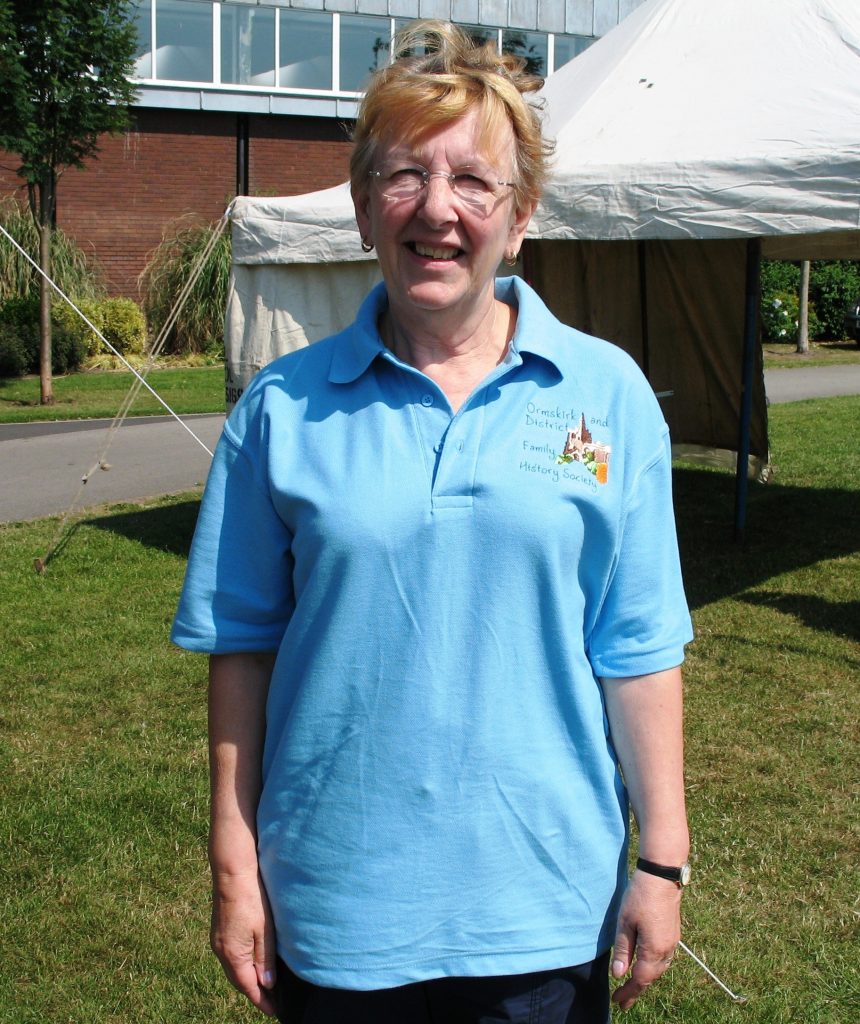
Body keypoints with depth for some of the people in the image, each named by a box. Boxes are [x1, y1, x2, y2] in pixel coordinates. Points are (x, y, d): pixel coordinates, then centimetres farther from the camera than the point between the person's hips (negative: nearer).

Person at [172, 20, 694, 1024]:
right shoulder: (282, 408, -3)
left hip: (545, 897, 0)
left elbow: (638, 650, -1)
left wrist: (662, 862, -1)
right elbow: (242, 644, 1)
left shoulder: (607, 393, -3)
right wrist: (234, 865, 1)